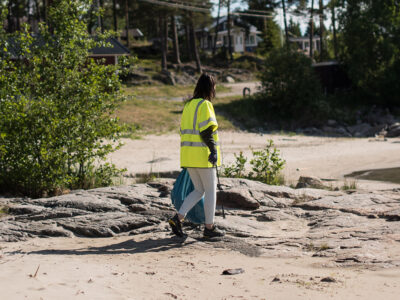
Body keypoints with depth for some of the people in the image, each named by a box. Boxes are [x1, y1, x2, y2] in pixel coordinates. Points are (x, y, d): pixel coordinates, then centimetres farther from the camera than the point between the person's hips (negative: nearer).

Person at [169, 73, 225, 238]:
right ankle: (209, 227, 9)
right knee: (211, 190, 4)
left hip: (188, 154, 8)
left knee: (199, 190, 14)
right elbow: (206, 130, -20)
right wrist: (214, 150, -21)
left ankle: (178, 218, 0)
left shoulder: (188, 105, 15)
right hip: (203, 155, -8)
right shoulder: (205, 105, -10)